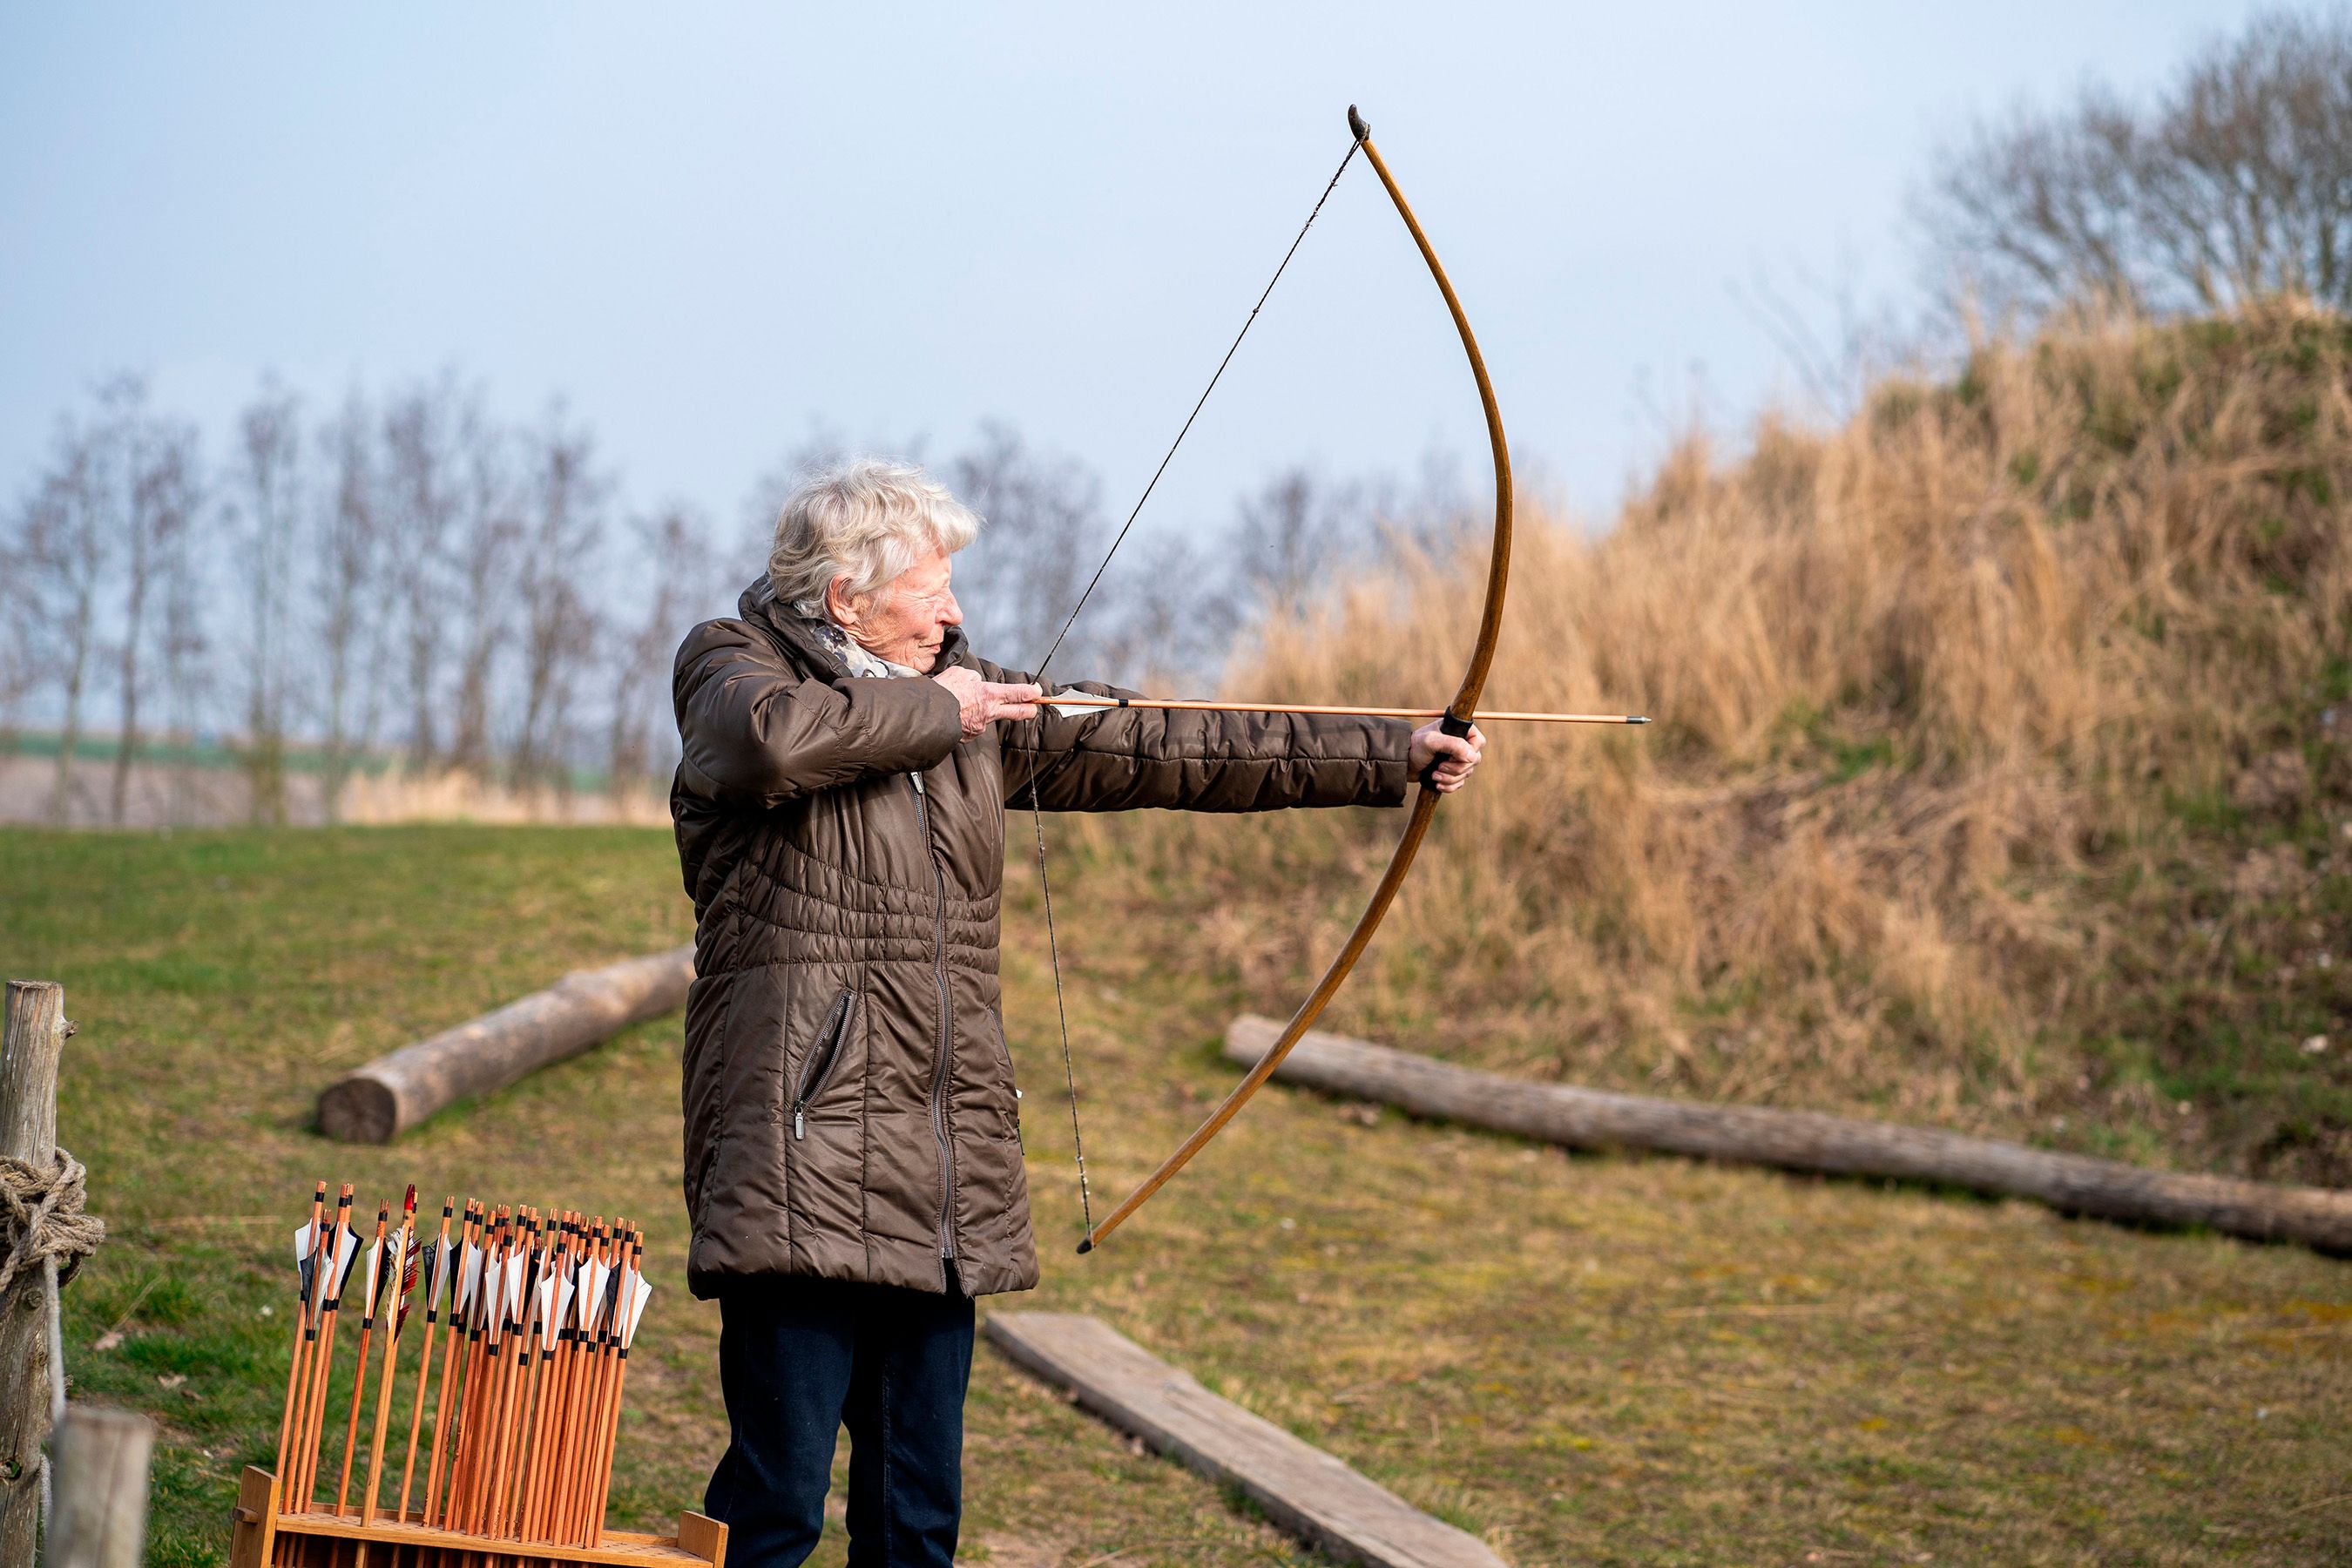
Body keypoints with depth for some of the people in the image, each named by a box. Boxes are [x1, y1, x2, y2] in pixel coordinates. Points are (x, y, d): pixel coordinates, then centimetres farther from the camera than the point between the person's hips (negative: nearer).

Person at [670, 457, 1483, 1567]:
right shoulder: (734, 668, 1)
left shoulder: (972, 705, 17)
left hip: (939, 1181, 6)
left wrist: (1394, 756, 14)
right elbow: (773, 737, -25)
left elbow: (1161, 752, 16)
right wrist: (931, 711, -9)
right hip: (804, 1160, -6)